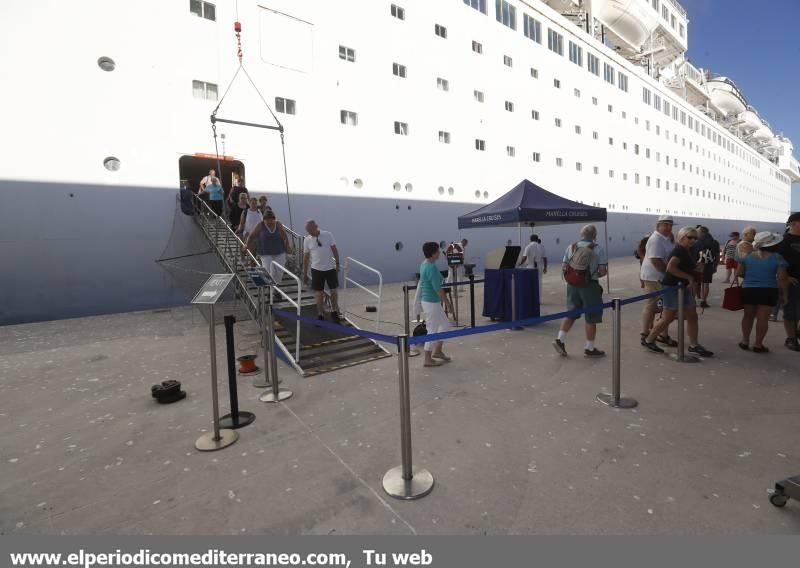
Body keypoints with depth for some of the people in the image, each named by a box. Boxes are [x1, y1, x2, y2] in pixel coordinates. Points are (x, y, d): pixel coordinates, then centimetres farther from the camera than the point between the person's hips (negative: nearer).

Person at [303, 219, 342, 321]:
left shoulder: (328, 235, -8)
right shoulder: (307, 240, -4)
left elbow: (334, 250, 0)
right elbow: (306, 256, 2)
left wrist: (337, 263, -1)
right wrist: (305, 273, 5)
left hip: (330, 268, 0)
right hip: (316, 269, 0)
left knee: (333, 290, 9)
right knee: (319, 292, 4)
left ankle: (335, 311, 30)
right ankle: (321, 314, 20)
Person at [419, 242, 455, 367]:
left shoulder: (424, 264, 7)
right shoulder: (432, 268, -23)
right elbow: (438, 289, -23)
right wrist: (448, 303, -14)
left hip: (428, 300, 10)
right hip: (432, 303, -10)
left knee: (445, 325, 21)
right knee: (432, 330, 2)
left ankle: (437, 351, 30)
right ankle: (428, 359, 14)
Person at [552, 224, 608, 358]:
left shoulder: (571, 247, 4)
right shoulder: (598, 249, -7)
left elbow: (563, 267, 6)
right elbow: (603, 270, -10)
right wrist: (595, 275, 9)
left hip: (572, 284, 4)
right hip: (589, 285, -4)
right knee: (591, 318, 7)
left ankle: (560, 340, 7)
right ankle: (590, 349, 16)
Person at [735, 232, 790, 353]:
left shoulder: (747, 256, 0)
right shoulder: (777, 257, -9)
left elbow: (738, 273, 0)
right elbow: (782, 278, -12)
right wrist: (785, 293, -3)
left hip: (748, 290, 3)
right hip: (768, 291, -3)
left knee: (748, 316, 16)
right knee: (763, 318, 3)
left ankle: (745, 341, 19)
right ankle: (758, 344, 7)